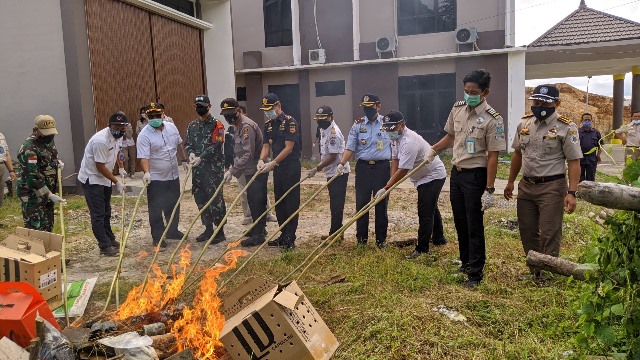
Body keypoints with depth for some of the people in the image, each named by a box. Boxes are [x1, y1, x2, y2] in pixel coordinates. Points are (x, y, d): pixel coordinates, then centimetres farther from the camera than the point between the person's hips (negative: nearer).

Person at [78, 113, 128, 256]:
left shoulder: (118, 136, -1)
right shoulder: (101, 140, -28)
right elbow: (100, 166, -24)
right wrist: (116, 181, -19)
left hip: (105, 178, 9)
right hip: (91, 179, -9)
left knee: (106, 212, 18)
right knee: (97, 215, -4)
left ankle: (110, 240, 30)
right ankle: (105, 246, 1)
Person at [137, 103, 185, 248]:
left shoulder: (171, 127, 3)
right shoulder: (144, 135, -15)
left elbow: (180, 143, 16)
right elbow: (144, 157, -23)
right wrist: (146, 172, -37)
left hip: (173, 176, 6)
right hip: (156, 179, -6)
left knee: (174, 205, 18)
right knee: (157, 209, -1)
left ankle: (172, 230, 34)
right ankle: (157, 237, 11)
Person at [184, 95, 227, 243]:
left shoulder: (216, 124, -5)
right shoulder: (192, 125, 15)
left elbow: (216, 145, -14)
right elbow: (187, 143, 17)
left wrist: (201, 158, -19)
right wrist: (191, 153, -5)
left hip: (214, 168, -7)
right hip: (197, 169, 7)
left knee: (216, 199, -4)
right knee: (200, 199, 12)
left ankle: (220, 231, 7)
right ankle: (208, 229, 25)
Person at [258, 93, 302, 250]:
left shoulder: (290, 122, -12)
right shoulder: (268, 125, 11)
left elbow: (288, 147, -17)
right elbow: (266, 146, 9)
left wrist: (273, 163, -21)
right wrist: (261, 160, -10)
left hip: (291, 167, -8)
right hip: (277, 167, 8)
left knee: (291, 202, -4)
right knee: (279, 202, 12)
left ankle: (290, 238, 2)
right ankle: (283, 235, 22)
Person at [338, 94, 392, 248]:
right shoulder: (358, 125, 5)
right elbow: (350, 147, 2)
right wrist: (342, 163, -13)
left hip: (382, 167, -1)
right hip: (363, 167, 1)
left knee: (381, 204, 5)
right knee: (361, 203, 4)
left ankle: (381, 239, 17)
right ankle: (361, 238, 16)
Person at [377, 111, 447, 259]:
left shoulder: (409, 142, -33)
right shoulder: (396, 137, -1)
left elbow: (403, 170, -33)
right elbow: (395, 159, 2)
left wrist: (386, 188, -30)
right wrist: (391, 181, -10)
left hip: (433, 176, -11)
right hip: (423, 177, 11)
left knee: (425, 212, -12)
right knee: (431, 208, 24)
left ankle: (422, 249, -5)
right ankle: (439, 238, 41)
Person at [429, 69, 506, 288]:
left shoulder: (492, 119, -16)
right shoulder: (457, 108, 3)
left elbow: (492, 156, -17)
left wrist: (489, 190, -18)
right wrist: (433, 150, 16)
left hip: (475, 175, -7)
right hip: (456, 172, 7)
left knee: (474, 226, 0)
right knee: (460, 223, 17)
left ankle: (476, 272, 13)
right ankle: (465, 263, 34)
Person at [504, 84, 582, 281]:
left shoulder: (566, 127, -10)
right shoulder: (524, 123, 7)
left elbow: (574, 162, -12)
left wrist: (571, 193, -19)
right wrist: (510, 182, 18)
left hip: (552, 187, -6)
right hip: (526, 185, 6)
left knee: (549, 234, 0)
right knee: (527, 231, 13)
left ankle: (547, 275, 15)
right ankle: (534, 272, 29)